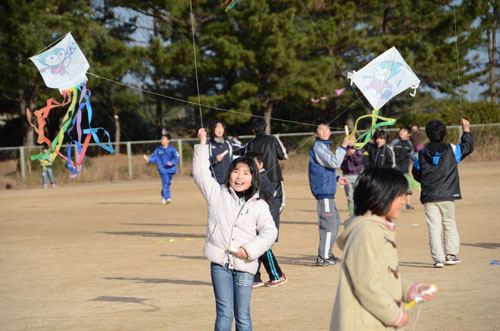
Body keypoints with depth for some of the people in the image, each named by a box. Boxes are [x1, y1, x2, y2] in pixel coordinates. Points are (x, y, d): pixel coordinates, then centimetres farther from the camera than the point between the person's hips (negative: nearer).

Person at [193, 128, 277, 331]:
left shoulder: (259, 206, 3)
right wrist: (202, 145, 1)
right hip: (220, 263, 0)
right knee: (224, 313, -1)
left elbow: (269, 232, -1)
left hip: (244, 265, 0)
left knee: (243, 314, 4)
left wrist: (250, 250, -13)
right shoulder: (217, 194, 6)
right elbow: (201, 174, 5)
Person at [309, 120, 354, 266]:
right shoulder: (318, 147, -13)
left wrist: (337, 178, 19)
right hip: (323, 190, -11)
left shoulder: (324, 146, 19)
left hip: (327, 192, 11)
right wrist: (343, 146, -24)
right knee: (329, 224, -11)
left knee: (335, 221, 18)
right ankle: (322, 257, -9)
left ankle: (327, 253, 26)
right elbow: (334, 162, -25)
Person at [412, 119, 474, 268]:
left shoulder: (420, 155, 0)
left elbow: (416, 175, 10)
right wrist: (466, 130, 29)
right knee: (450, 224, 16)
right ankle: (451, 254, 16)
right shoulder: (452, 150, -3)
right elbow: (468, 147, 13)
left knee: (434, 228, -1)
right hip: (447, 196, 0)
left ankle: (438, 258, -8)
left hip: (429, 198, 0)